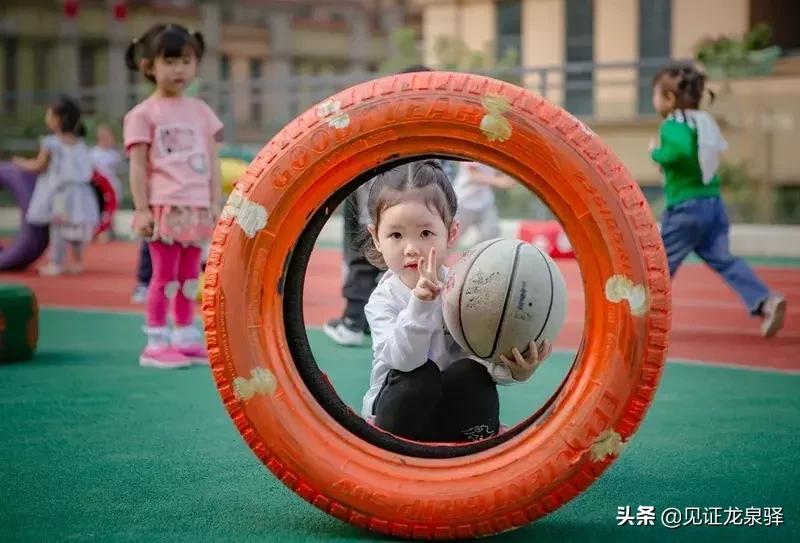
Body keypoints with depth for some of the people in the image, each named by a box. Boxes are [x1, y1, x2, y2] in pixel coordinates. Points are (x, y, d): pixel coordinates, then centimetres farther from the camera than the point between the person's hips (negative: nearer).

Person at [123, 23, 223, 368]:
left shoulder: (200, 110, 13)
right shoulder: (143, 114, -2)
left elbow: (212, 160, 12)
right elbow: (138, 165, -5)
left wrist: (216, 203, 6)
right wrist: (142, 209, -10)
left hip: (196, 208, 5)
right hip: (164, 207, -5)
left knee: (189, 276, 10)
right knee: (165, 275, -4)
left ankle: (186, 339, 18)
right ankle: (156, 343, 2)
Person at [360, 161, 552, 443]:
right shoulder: (384, 299, -14)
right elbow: (403, 359, -29)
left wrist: (513, 369, -39)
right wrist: (420, 304, -44)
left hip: (454, 409, 1)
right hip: (400, 409, -1)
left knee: (471, 372, -26)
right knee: (421, 375, -30)